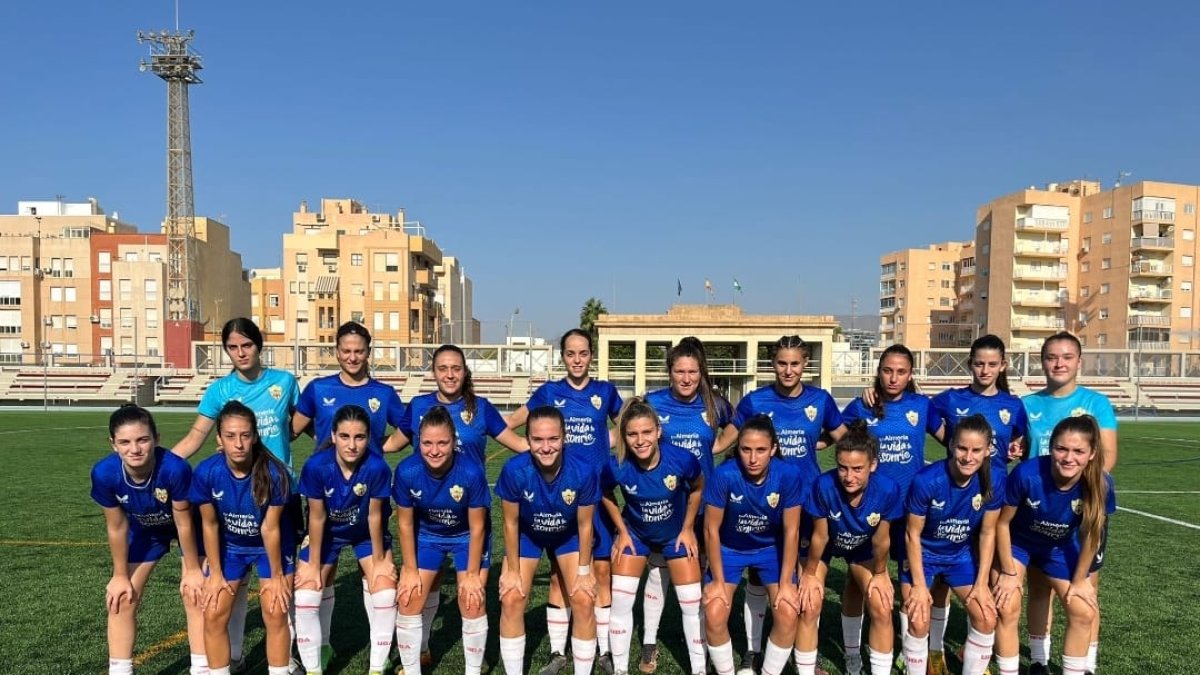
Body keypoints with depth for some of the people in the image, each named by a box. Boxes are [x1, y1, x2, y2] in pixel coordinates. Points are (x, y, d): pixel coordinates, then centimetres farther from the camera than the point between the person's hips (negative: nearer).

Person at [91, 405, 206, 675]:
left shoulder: (175, 468, -42)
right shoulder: (104, 473, -32)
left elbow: (184, 523, -26)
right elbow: (117, 526, -15)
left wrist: (193, 570, -14)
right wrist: (120, 575, -3)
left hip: (185, 524, -3)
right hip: (145, 529, 3)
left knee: (194, 594, -7)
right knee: (122, 599, 3)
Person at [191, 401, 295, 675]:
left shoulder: (274, 473, -31)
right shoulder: (206, 472, -25)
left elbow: (270, 528, -20)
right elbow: (210, 525, -11)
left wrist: (277, 575, -10)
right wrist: (216, 573, -3)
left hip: (271, 547, -2)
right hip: (229, 546, 2)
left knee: (276, 614, -7)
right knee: (213, 615, -3)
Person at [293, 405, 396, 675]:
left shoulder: (377, 467, -33)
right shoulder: (316, 466, -31)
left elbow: (374, 516, -20)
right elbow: (317, 518, -19)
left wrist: (379, 560, -9)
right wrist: (313, 565, -9)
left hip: (367, 533, 0)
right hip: (328, 532, 1)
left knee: (385, 593, -13)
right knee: (305, 595, -10)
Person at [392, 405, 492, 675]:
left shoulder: (471, 473, -35)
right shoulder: (407, 471, -29)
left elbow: (477, 527, -21)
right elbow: (405, 523, -13)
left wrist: (472, 574, -12)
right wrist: (410, 570, -6)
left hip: (466, 536, -2)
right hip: (426, 535, 2)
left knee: (472, 602, -6)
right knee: (409, 599, -1)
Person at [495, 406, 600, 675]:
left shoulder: (583, 472, -35)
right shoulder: (514, 470, -35)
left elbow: (585, 525, -17)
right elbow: (511, 523, -18)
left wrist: (584, 571, -9)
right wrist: (512, 570, -10)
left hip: (569, 535, 0)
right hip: (527, 534, 0)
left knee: (584, 600, -6)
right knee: (511, 599, -7)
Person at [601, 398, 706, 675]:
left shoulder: (682, 459, -33)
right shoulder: (616, 467, -31)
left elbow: (698, 488, -8)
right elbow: (606, 495, -5)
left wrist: (688, 529, -4)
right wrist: (622, 532, -4)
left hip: (676, 533, 0)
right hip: (635, 533, 0)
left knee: (692, 603, 3)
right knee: (620, 600, -4)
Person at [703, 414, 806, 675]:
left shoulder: (789, 474, -26)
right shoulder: (724, 474, -30)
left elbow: (791, 531, -14)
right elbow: (711, 530, -17)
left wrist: (786, 583, -12)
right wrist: (718, 580, -12)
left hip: (771, 548, 1)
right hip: (729, 549, -1)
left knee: (788, 614, -14)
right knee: (714, 615, -14)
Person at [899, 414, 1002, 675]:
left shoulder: (993, 484, -19)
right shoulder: (926, 481, -30)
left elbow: (987, 532, -6)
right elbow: (913, 534, -19)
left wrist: (982, 582, -4)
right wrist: (919, 584, -15)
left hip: (961, 555, 4)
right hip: (922, 554, -4)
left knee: (987, 618, -5)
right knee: (919, 623, -14)